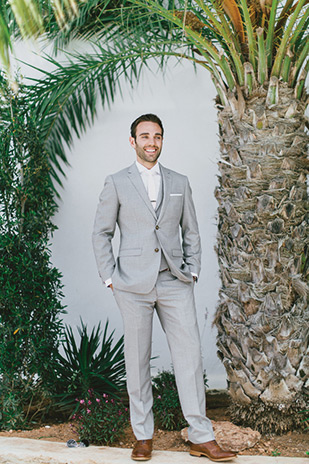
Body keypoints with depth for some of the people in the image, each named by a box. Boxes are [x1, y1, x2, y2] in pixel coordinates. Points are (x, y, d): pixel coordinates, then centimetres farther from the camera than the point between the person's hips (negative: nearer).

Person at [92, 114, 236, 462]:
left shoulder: (179, 183, 13)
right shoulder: (116, 184, 5)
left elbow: (191, 231, 17)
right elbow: (101, 233, 6)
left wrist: (192, 271, 6)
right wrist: (110, 278, -2)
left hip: (175, 283, 2)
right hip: (133, 286, -2)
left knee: (189, 355, -2)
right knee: (137, 359, 4)